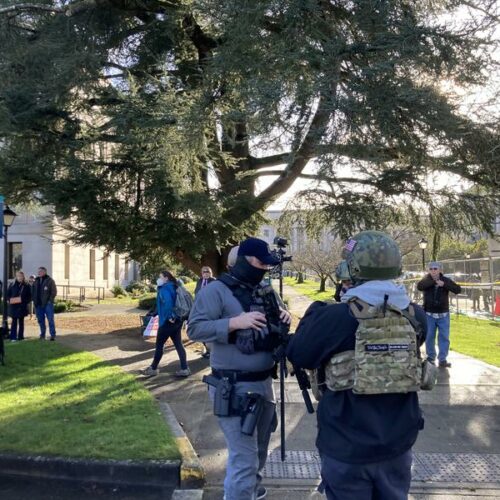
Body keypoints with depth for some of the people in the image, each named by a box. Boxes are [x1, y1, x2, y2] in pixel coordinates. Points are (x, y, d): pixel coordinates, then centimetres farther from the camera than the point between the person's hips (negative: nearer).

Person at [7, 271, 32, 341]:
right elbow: (8, 293, 10)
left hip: (22, 306, 1)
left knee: (21, 321, 9)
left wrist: (27, 302, -7)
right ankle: (13, 337, 0)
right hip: (13, 306, -1)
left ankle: (20, 336, 14)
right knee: (14, 321, -1)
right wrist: (9, 300, -5)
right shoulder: (12, 285, 4)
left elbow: (29, 296, 7)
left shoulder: (26, 286, 3)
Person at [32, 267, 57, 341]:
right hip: (38, 304, 6)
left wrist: (50, 301, -13)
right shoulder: (36, 281, 14)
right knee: (40, 320, 9)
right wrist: (34, 301, 7)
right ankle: (42, 335, 19)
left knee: (50, 320, -4)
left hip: (47, 304, -5)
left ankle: (53, 335, 0)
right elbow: (33, 292, 19)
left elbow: (54, 292, -6)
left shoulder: (50, 281, -3)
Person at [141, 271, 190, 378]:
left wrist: (169, 317, -23)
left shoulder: (164, 289, -13)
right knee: (178, 344, 9)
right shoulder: (174, 287, 13)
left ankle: (153, 368, 18)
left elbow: (167, 302, -31)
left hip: (168, 321, -9)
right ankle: (185, 369, 7)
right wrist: (174, 316, 14)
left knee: (159, 345, 6)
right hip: (177, 320, 9)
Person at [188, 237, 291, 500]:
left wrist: (282, 318, -5)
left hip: (263, 382, 8)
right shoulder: (216, 290, -13)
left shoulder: (264, 291, 9)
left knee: (259, 449, 26)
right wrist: (235, 322, -27)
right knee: (244, 457, -7)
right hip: (234, 387, -8)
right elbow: (195, 329, -18)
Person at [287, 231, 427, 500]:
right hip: (398, 443, 4)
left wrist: (315, 310, 6)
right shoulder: (414, 315, -5)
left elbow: (297, 354, -7)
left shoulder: (336, 317, -19)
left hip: (347, 447, -4)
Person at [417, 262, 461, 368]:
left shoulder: (446, 280, -3)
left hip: (443, 314, 0)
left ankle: (442, 359, 5)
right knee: (429, 337, 7)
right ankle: (431, 356, 24)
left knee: (444, 337, -1)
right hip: (429, 314, 0)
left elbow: (458, 290, -15)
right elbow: (419, 286, -25)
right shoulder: (427, 279, -4)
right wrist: (434, 281, -31)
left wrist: (444, 284, -26)